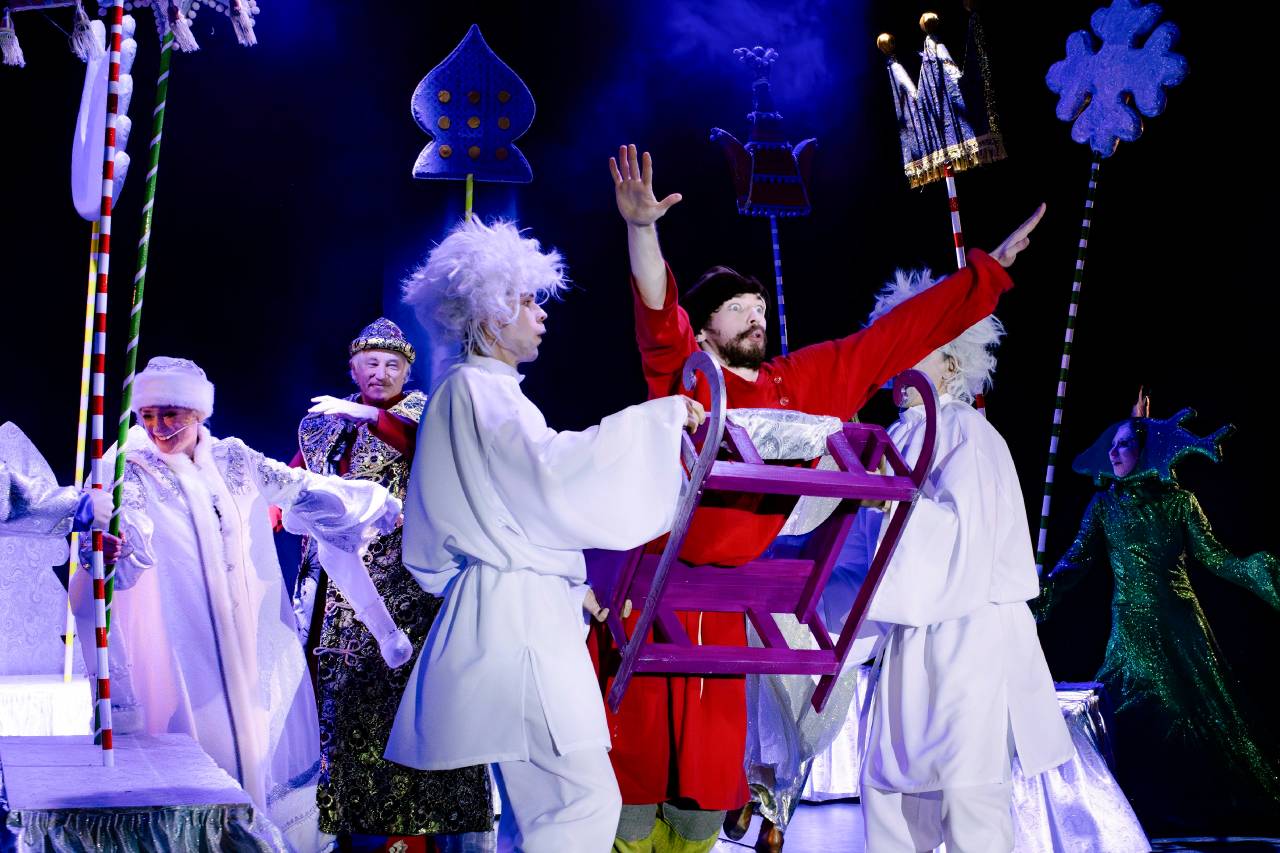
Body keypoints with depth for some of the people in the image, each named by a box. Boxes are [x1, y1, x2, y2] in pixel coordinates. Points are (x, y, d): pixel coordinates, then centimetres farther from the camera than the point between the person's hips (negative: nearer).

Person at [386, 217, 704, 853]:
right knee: (584, 801, -14)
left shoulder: (485, 392, 23)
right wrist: (659, 416, -18)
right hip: (517, 616, -11)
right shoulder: (478, 390, -9)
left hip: (519, 616, 11)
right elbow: (551, 465, -25)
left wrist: (570, 584, 21)